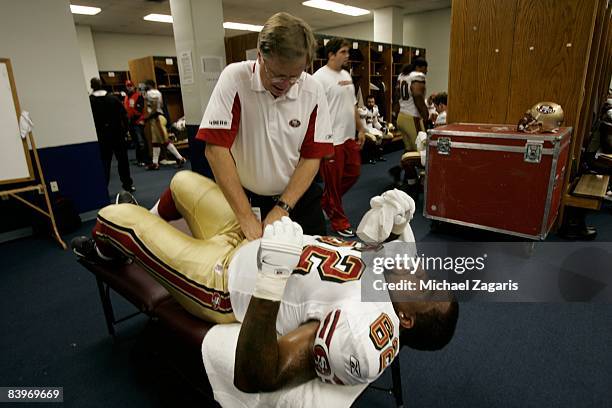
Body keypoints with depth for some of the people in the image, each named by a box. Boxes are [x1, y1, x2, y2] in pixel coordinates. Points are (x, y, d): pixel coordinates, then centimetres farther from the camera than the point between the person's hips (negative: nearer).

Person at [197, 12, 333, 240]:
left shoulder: (313, 91, -11)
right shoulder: (235, 78, -17)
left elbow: (312, 157, -8)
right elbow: (216, 149, -21)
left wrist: (283, 208, -16)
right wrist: (246, 216, -21)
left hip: (298, 197, 2)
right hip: (245, 198, -1)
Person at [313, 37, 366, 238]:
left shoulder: (347, 75, 14)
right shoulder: (320, 77, -13)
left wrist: (361, 129, 18)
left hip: (350, 137, 9)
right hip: (332, 140, -9)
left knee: (353, 173, 16)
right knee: (334, 182, 3)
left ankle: (325, 202, 35)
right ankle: (339, 221, 18)